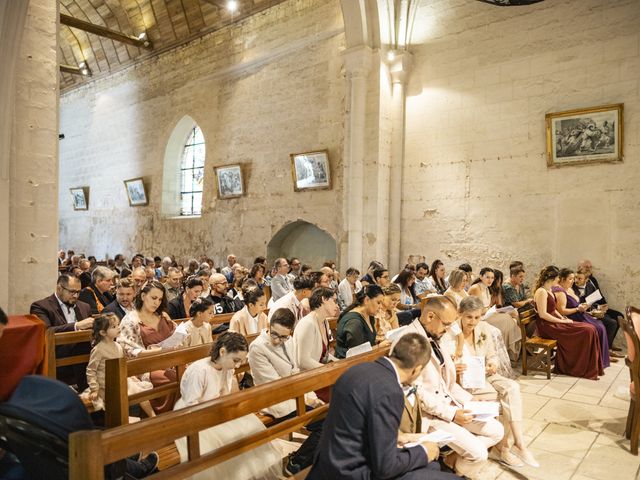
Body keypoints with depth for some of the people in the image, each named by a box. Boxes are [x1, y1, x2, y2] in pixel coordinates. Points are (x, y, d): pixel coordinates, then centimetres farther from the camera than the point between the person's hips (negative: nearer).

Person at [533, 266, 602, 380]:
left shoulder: (548, 290, 15)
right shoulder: (541, 292, -16)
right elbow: (543, 314, -22)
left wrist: (562, 318, 4)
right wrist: (562, 321, -16)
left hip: (553, 323, 10)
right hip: (546, 327, -10)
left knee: (589, 329, -1)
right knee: (586, 331, -14)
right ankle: (584, 369, -1)